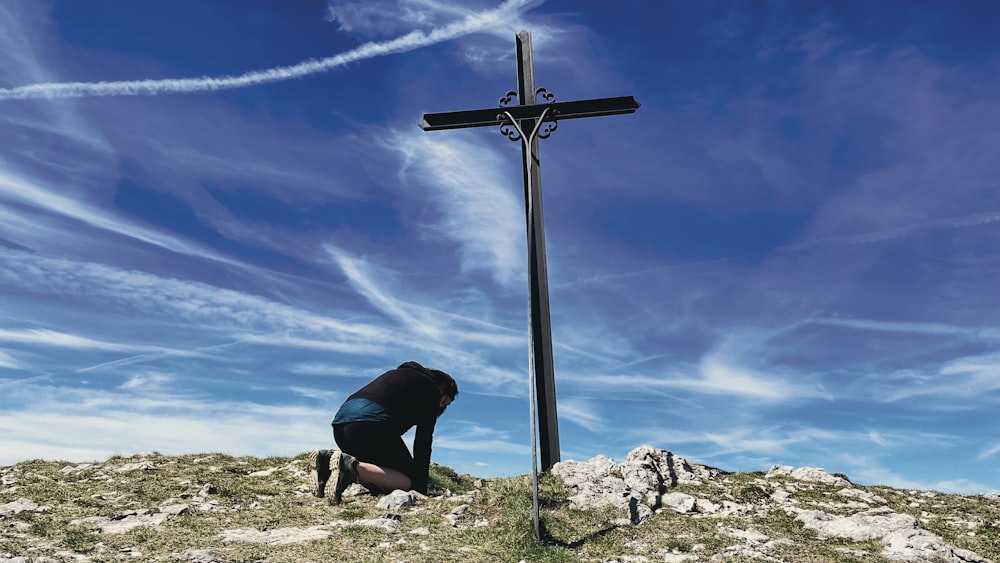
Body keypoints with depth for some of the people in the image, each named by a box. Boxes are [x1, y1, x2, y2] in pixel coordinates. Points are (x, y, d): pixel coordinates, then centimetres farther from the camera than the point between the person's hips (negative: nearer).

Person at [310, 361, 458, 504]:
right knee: (410, 481, -2)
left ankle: (329, 460, -3)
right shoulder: (432, 390, 12)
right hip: (370, 422, -9)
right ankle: (353, 467, -25)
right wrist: (421, 488, 10)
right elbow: (423, 441, 5)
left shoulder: (402, 374, 36)